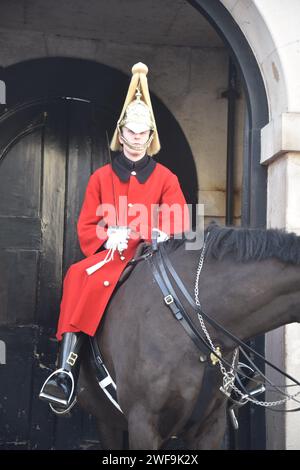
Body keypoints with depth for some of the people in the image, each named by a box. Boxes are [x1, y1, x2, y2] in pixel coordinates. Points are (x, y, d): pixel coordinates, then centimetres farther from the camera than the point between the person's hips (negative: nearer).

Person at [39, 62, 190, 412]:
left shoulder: (165, 178, 11)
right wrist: (108, 237, -12)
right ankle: (65, 373, -35)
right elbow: (86, 226, 9)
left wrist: (161, 234, -18)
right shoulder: (101, 177, 13)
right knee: (78, 278, -31)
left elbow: (179, 225, 4)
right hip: (109, 255, 1)